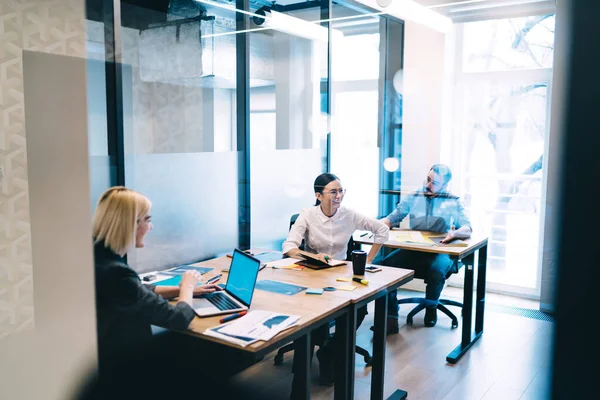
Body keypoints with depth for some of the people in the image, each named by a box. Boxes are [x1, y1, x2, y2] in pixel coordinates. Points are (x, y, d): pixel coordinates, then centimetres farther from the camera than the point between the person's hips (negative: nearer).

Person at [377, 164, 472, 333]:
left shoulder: (453, 202, 5)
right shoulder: (412, 198, 11)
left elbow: (467, 228, -5)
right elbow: (392, 218, 11)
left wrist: (455, 233, -29)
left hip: (440, 251, -2)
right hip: (412, 250, 2)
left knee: (437, 269, -37)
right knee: (383, 265, -25)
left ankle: (430, 307, -5)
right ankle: (391, 317, -18)